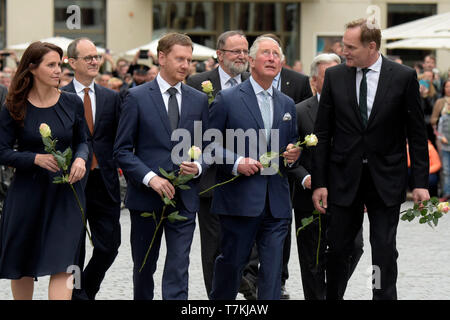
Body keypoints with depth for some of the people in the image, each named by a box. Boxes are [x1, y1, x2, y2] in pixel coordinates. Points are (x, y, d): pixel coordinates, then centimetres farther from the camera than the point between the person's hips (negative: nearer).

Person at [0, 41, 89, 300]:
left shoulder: (72, 103, 2)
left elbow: (82, 141, 13)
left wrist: (80, 159, -10)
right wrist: (36, 159, -20)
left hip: (65, 191, 0)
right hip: (27, 191, 0)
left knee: (62, 264, -12)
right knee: (21, 265, 11)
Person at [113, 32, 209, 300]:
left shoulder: (199, 100, 8)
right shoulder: (137, 97, -2)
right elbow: (123, 150, -4)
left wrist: (198, 167, -9)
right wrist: (150, 177, -16)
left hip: (184, 199, 1)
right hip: (145, 197, -1)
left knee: (178, 269, -6)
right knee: (144, 267, 13)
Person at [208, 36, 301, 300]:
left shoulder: (287, 104, 16)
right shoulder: (228, 99, 0)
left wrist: (293, 153, 1)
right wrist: (236, 162, -15)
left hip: (277, 202, 4)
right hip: (240, 199, -4)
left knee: (273, 267, 0)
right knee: (232, 262, 3)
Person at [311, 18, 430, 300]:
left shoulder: (403, 77, -4)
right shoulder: (335, 76, 1)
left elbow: (417, 134, -1)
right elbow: (323, 133, 3)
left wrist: (421, 182, -5)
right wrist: (319, 182, -1)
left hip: (386, 179, -2)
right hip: (344, 177, 2)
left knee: (385, 252, 0)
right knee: (338, 248, 8)